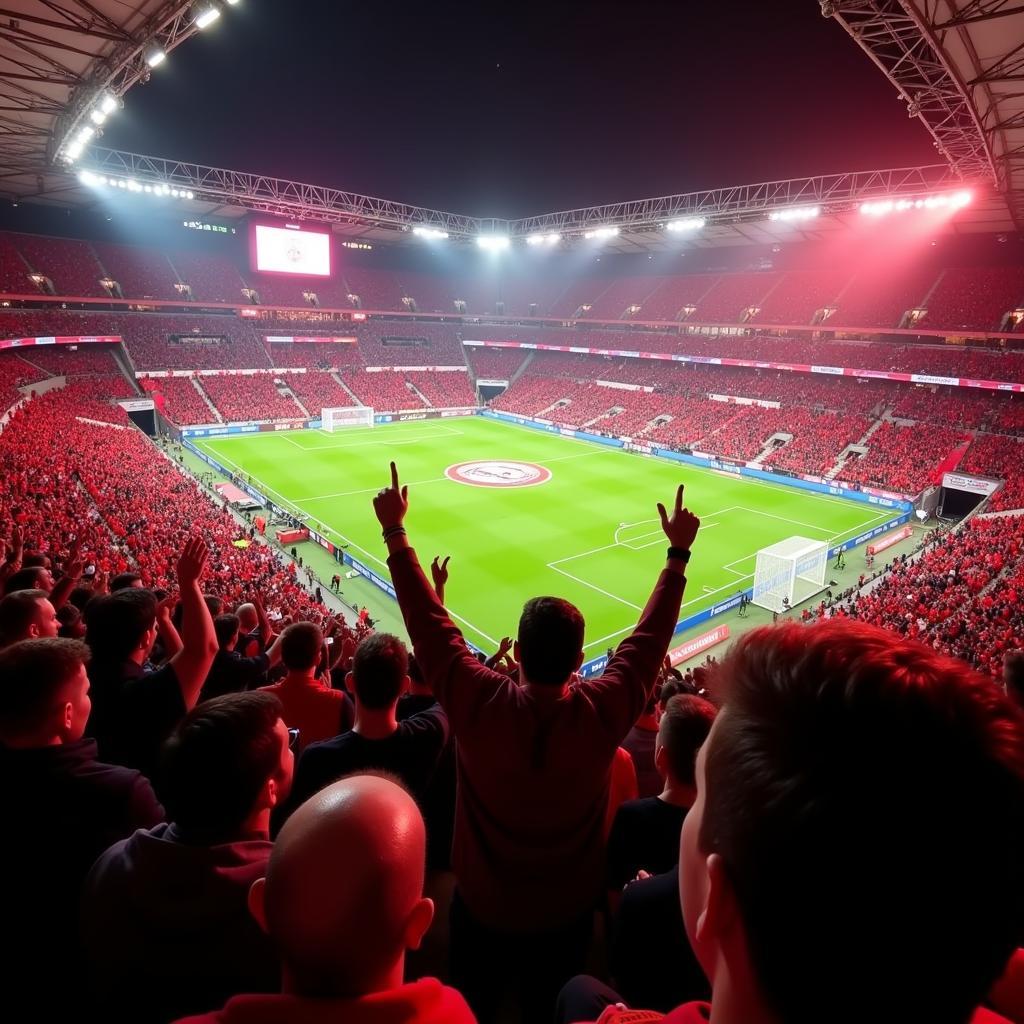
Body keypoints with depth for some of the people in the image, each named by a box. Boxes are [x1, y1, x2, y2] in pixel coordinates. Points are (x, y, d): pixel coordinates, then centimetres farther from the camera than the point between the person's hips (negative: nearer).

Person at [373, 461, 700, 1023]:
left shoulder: (480, 704, -31)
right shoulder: (603, 712, -29)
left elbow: (429, 621, -22)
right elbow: (649, 637, -16)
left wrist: (395, 533, -14)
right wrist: (678, 553, -5)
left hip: (481, 909, 0)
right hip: (566, 916, 1)